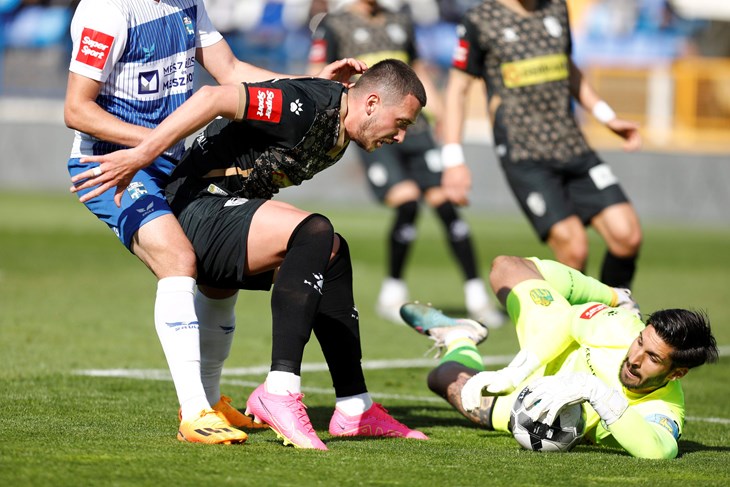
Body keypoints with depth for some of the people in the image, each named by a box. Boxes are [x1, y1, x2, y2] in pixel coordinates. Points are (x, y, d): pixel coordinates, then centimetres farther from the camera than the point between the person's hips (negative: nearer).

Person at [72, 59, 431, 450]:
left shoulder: (338, 134, 14)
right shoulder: (306, 106, -17)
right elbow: (214, 98, -25)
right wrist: (141, 155, -27)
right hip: (199, 209, -11)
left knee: (332, 253, 14)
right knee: (315, 233, -29)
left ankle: (354, 409, 16)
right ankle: (279, 392, -31)